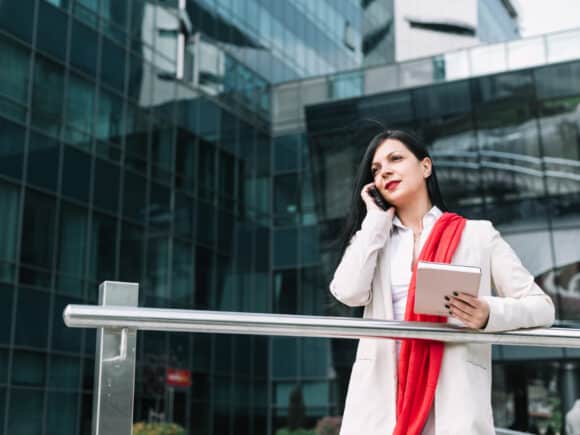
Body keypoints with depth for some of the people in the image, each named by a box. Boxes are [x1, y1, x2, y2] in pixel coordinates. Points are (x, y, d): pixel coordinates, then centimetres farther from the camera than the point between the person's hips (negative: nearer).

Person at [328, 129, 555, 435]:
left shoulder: (478, 234, 11)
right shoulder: (373, 238, 17)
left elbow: (542, 306, 6)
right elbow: (349, 292, -3)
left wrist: (490, 314, -14)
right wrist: (376, 218, 7)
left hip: (454, 396, -1)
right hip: (379, 395, 2)